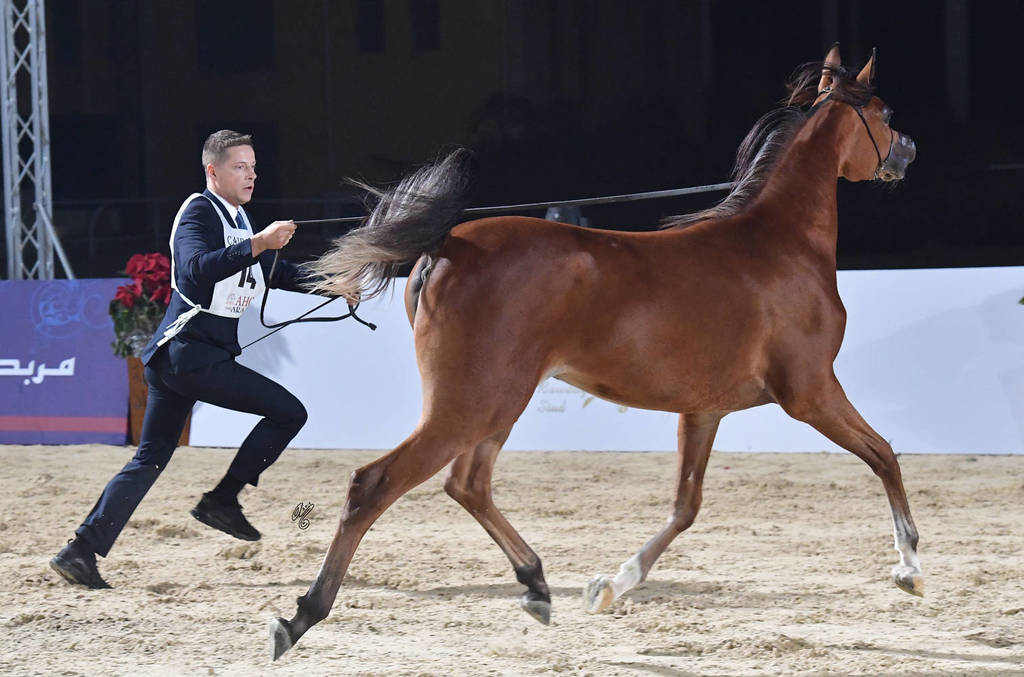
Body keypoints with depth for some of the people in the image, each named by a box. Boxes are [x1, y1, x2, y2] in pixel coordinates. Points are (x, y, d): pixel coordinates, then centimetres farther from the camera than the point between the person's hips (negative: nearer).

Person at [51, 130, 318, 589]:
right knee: (288, 411, -8)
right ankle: (222, 500, -2)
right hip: (192, 353, -10)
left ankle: (82, 552, 4)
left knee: (149, 461, 9)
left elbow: (276, 274, 26)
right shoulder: (199, 212, -10)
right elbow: (198, 270, -29)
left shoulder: (235, 219, 20)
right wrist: (258, 244, -36)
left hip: (175, 359, 10)